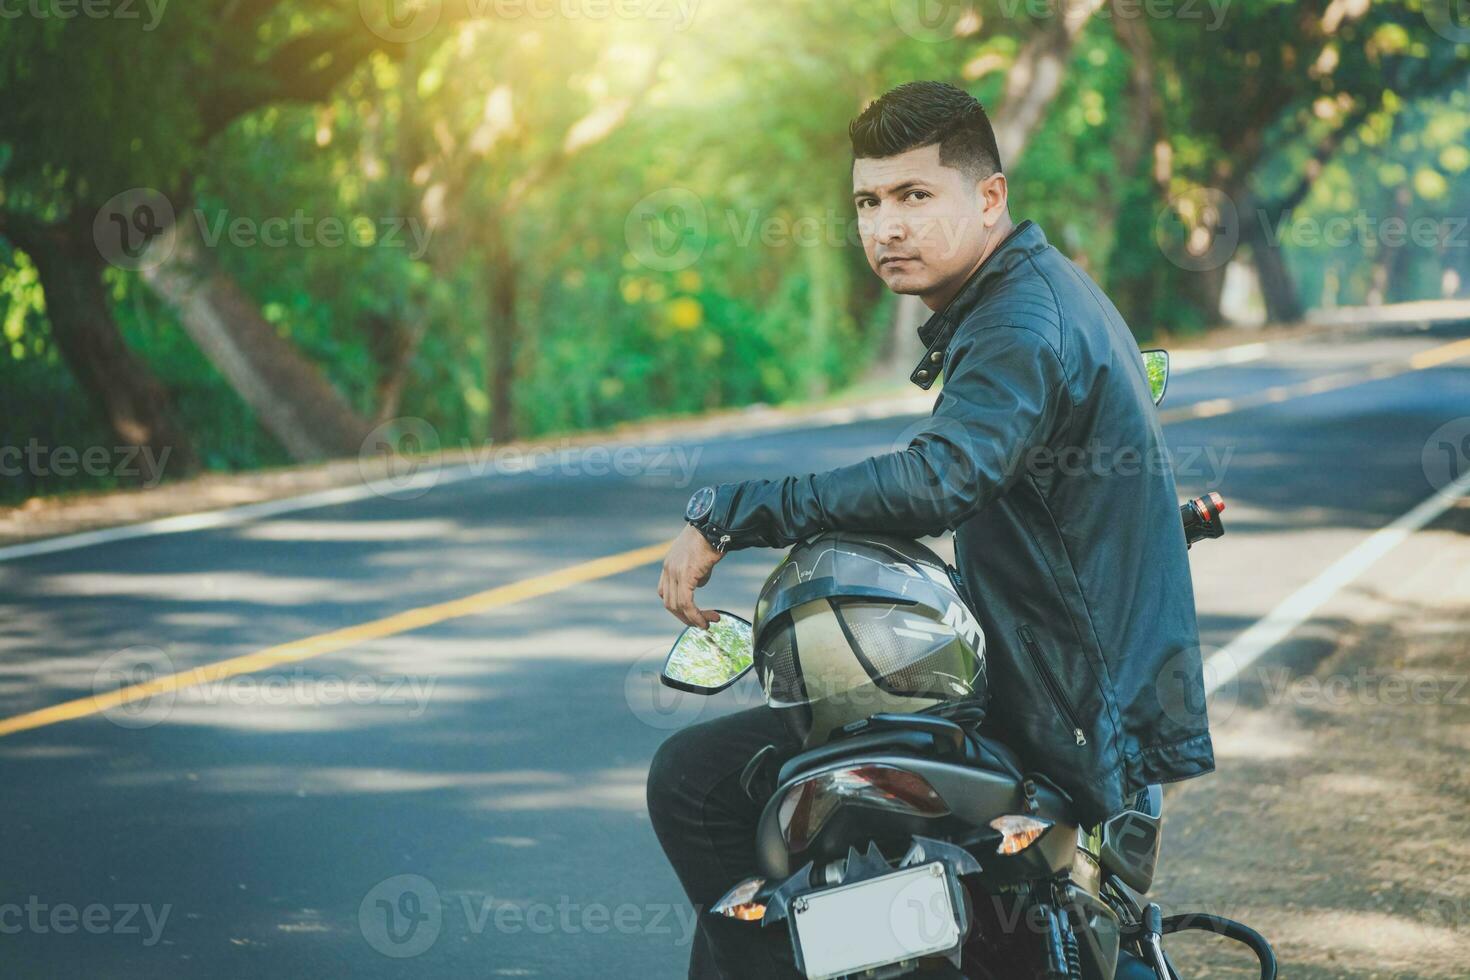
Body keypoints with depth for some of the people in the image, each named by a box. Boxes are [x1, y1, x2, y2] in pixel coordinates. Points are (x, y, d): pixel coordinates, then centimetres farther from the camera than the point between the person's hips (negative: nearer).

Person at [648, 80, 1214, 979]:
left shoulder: (1024, 327, -20)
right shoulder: (1048, 288, 13)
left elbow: (940, 480, -38)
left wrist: (727, 514, -34)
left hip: (1057, 718, -11)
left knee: (696, 780, -13)